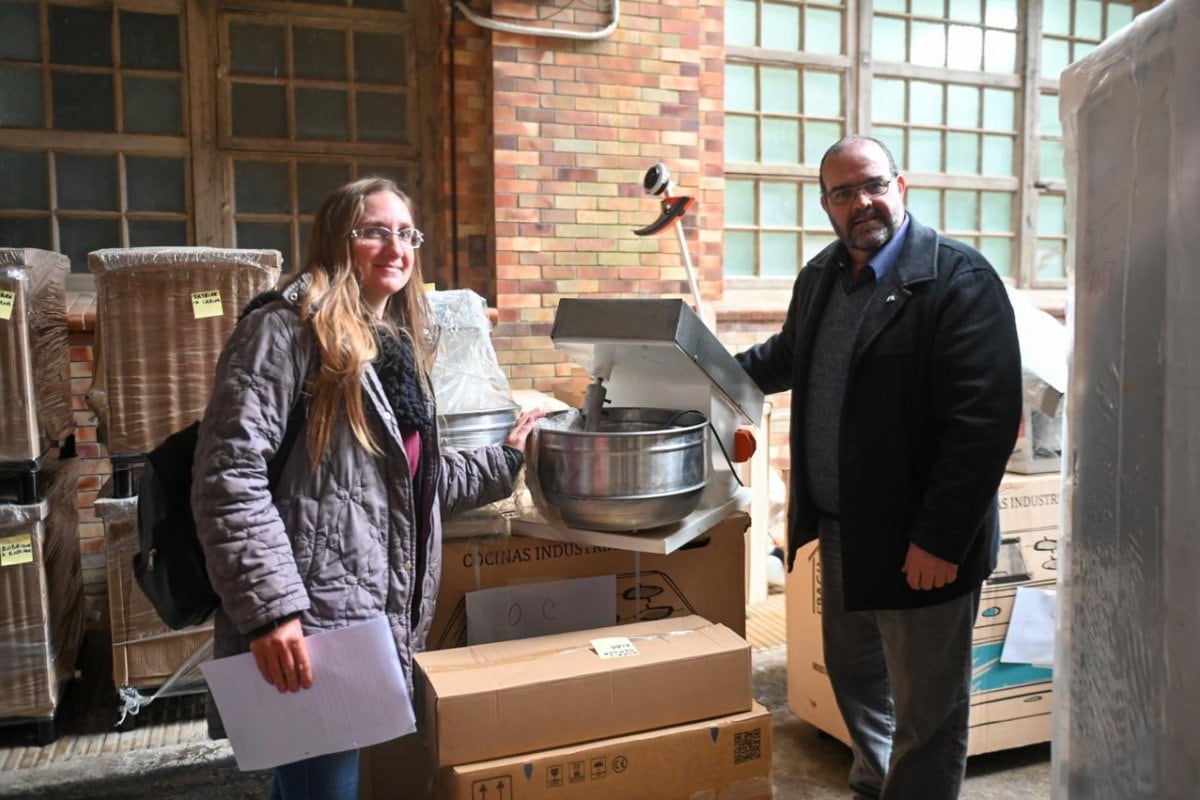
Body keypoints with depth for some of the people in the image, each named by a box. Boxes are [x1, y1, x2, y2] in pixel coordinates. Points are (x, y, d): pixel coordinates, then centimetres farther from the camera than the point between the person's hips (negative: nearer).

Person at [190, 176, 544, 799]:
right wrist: (270, 608, -24)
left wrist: (505, 459, 21)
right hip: (309, 629, -8)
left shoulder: (397, 347, 16)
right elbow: (229, 475, -18)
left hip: (380, 621, 8)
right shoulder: (289, 327, -9)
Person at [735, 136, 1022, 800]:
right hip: (840, 528, 8)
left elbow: (985, 421, -21)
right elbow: (786, 356, 27)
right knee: (852, 672, 24)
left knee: (926, 711, 8)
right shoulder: (819, 276, 8)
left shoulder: (957, 280, -16)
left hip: (921, 544, -7)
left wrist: (939, 540, -22)